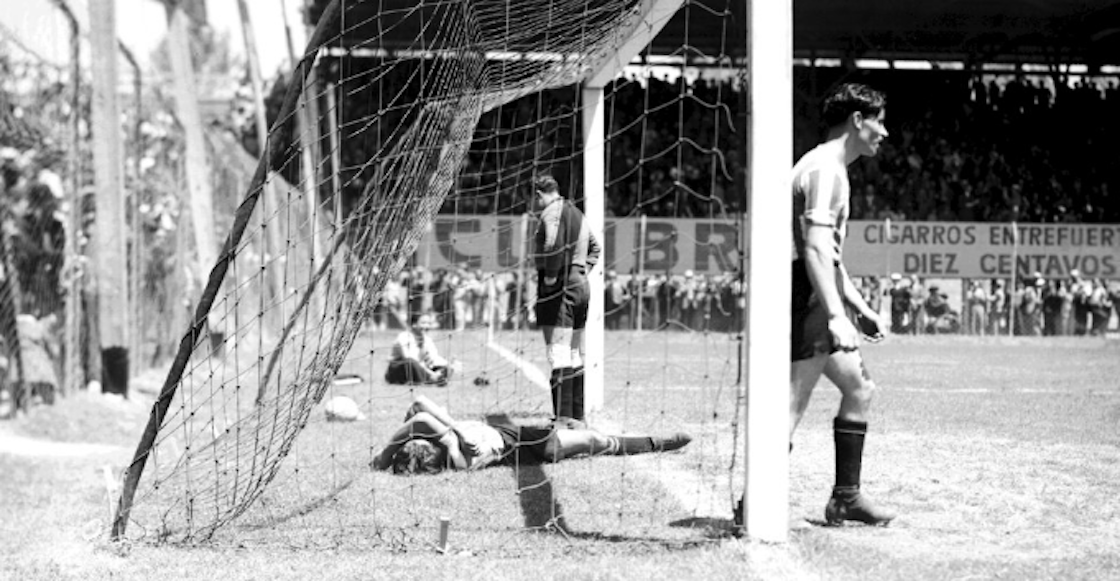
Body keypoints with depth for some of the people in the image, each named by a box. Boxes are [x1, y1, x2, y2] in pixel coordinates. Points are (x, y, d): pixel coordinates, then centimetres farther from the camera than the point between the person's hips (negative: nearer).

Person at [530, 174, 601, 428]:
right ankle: (578, 416, 17)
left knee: (560, 357, -11)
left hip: (559, 291, -9)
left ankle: (564, 417, -15)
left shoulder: (552, 213, -10)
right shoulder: (578, 214, 19)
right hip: (581, 287, 9)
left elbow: (554, 245, -28)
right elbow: (594, 248, 31)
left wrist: (550, 276, -17)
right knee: (576, 357, 13)